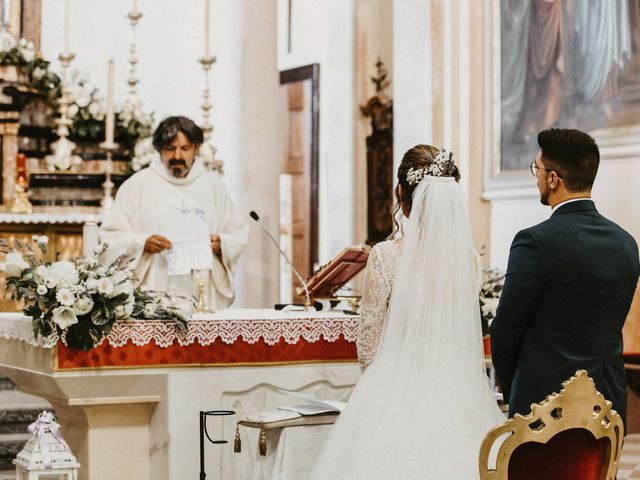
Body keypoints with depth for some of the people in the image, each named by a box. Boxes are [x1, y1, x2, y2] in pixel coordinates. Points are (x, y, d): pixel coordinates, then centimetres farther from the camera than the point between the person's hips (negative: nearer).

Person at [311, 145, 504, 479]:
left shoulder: (385, 255, -13)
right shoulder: (467, 257, -3)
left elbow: (370, 342, -5)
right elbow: (468, 332, 10)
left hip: (396, 393, -3)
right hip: (455, 394, 3)